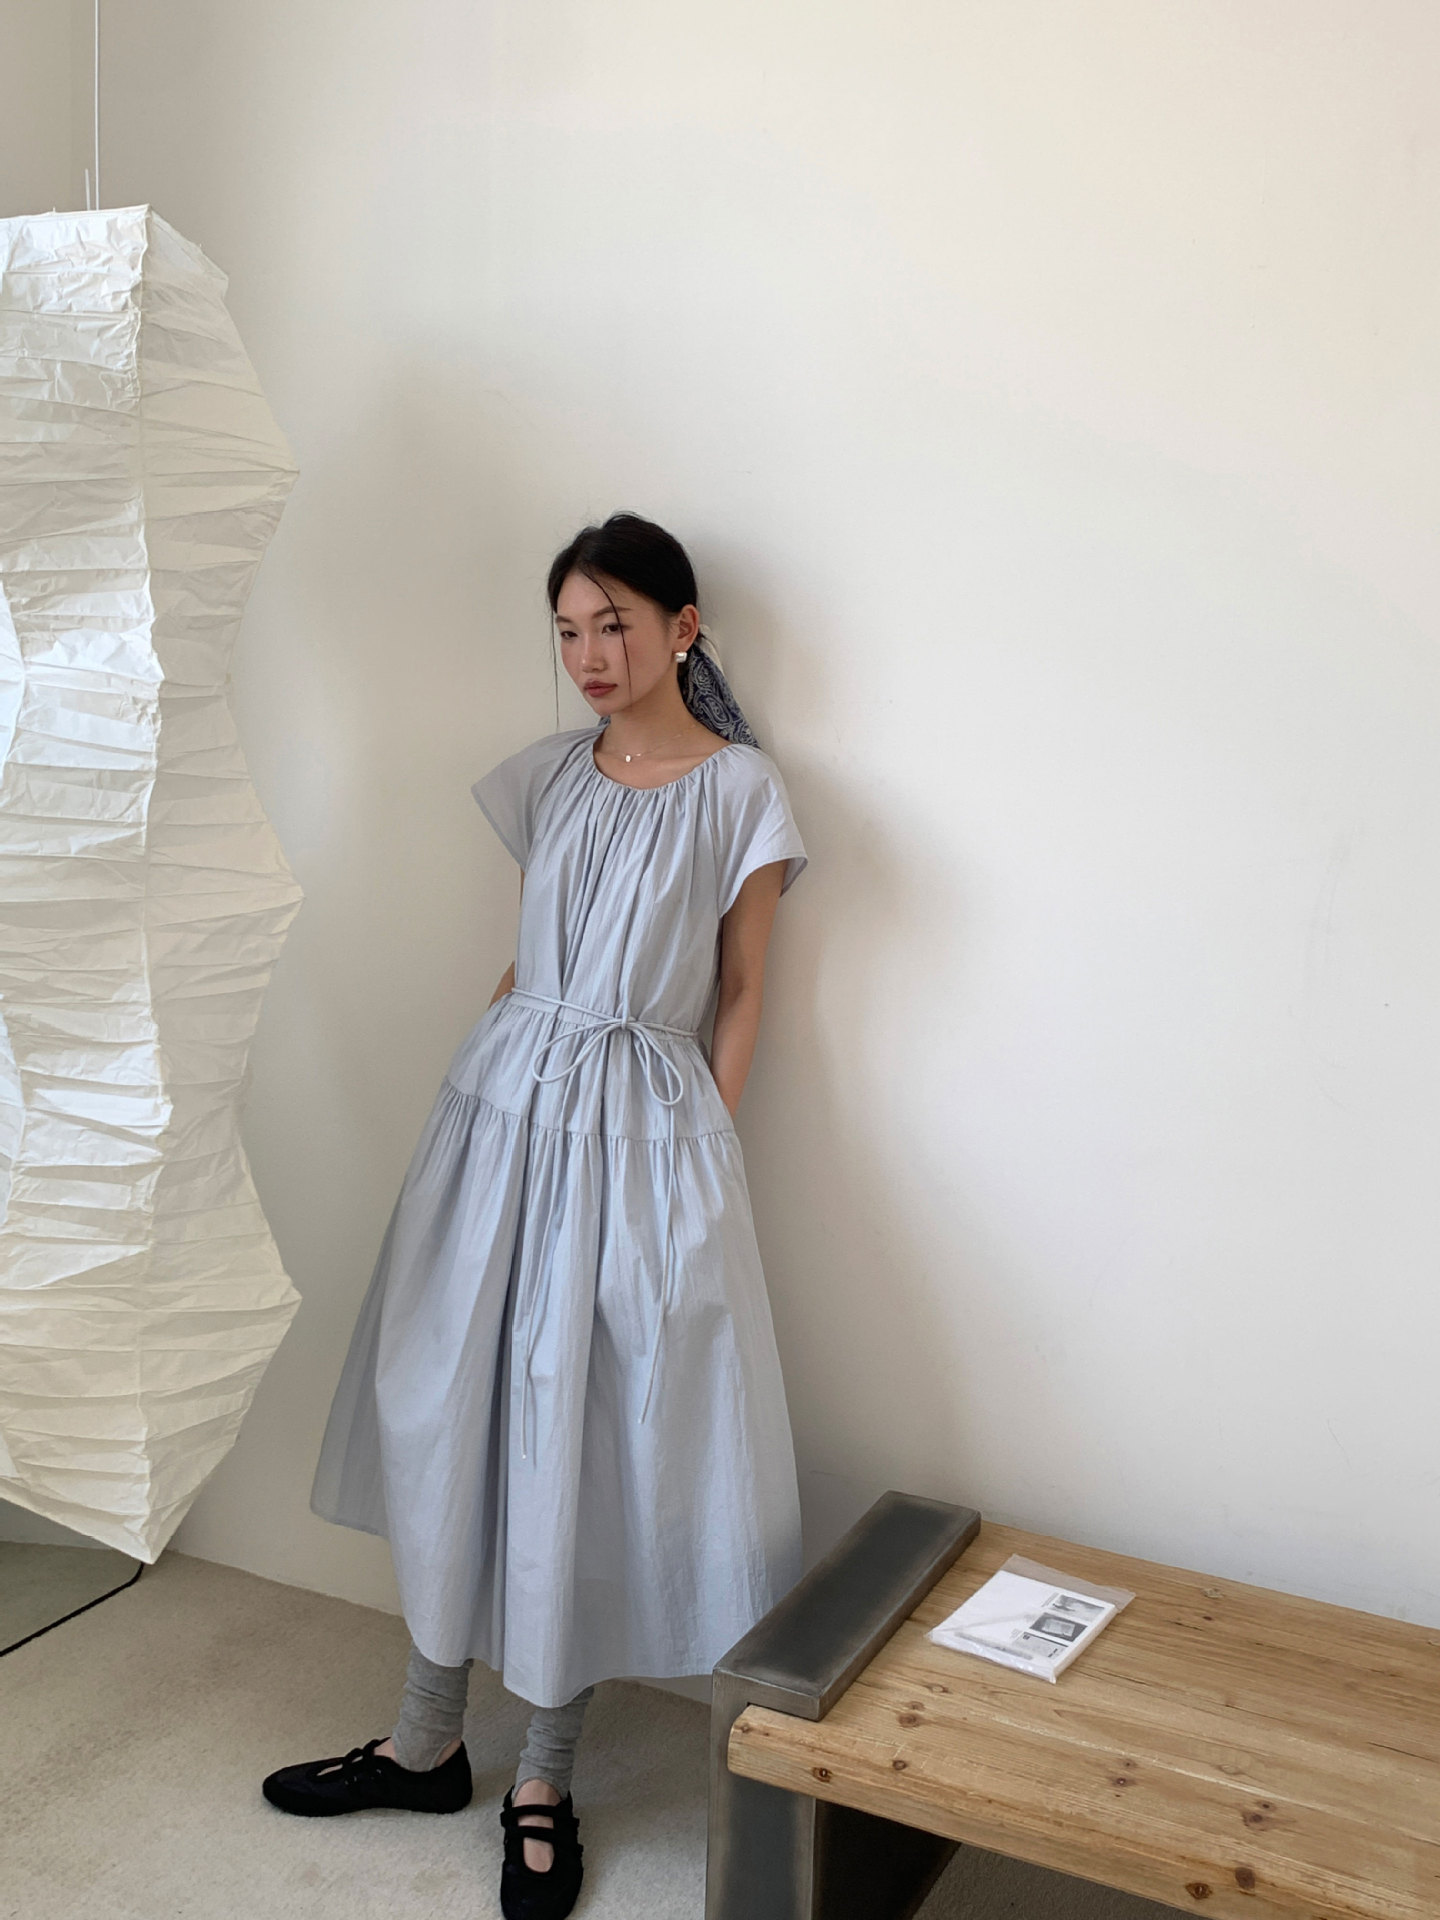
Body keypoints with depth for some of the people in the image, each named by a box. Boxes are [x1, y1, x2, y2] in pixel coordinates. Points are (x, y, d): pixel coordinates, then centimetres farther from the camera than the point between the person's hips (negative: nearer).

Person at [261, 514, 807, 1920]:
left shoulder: (739, 790, -4)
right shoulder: (549, 777, 9)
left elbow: (740, 992, -1)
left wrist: (700, 1149, -4)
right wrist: (505, 1054, 8)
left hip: (645, 1125, -5)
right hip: (503, 1105, 5)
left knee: (583, 1438, 2)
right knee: (449, 1412, 9)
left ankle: (543, 1778, 20)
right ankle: (426, 1743, 26)